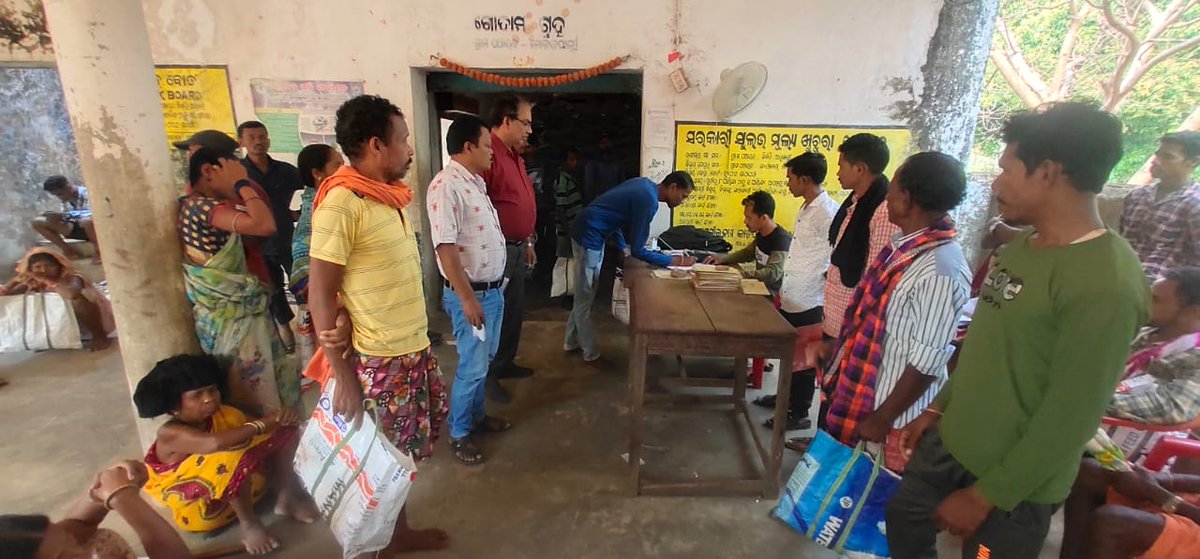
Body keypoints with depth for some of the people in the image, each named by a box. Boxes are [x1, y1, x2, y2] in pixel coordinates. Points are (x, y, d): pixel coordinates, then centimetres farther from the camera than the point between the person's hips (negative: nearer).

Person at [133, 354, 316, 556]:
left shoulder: (222, 414, -2)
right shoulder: (170, 434, -23)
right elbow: (215, 443, -42)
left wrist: (282, 417, -28)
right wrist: (260, 425, -32)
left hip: (239, 488, 7)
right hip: (200, 508, -7)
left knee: (282, 431, -5)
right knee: (233, 456, -37)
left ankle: (287, 497, 1)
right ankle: (248, 523, -17)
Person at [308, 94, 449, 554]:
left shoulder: (391, 195, 7)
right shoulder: (340, 203, -19)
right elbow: (320, 295, -18)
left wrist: (417, 341, 16)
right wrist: (343, 376, -17)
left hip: (416, 347, 8)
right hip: (379, 359, -8)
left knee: (409, 448, 22)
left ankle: (400, 529, 42)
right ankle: (390, 539, 34)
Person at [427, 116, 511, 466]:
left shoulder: (475, 182, 10)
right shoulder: (446, 186, -20)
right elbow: (445, 247, -25)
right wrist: (467, 298, -25)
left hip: (494, 289, 9)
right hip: (471, 293, -9)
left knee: (485, 360, 20)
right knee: (472, 367, 2)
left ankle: (476, 415, 37)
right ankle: (458, 434, 20)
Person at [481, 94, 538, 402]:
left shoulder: (515, 156, 14)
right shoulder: (488, 154, -19)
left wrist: (527, 243, 22)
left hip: (517, 249, 10)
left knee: (514, 312, 18)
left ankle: (505, 363, 35)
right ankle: (487, 374, 18)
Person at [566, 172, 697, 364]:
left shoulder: (645, 184, 6)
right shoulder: (649, 199, -22)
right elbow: (637, 250, -21)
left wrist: (623, 245, 11)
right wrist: (672, 261, -15)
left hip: (593, 234, 10)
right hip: (589, 237, -10)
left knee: (585, 296, 19)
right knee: (584, 300, 3)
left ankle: (572, 342, 31)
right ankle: (591, 353, 14)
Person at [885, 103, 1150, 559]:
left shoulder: (1104, 284, -25)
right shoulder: (1022, 248, 2)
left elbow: (1070, 418, -24)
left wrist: (986, 495, -18)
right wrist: (937, 409, 15)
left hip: (1013, 480, -8)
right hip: (952, 441, 8)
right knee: (905, 521, 24)